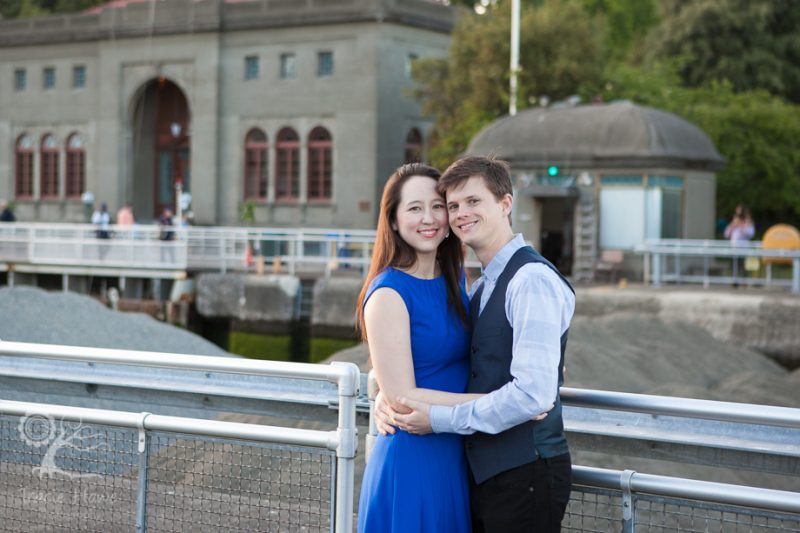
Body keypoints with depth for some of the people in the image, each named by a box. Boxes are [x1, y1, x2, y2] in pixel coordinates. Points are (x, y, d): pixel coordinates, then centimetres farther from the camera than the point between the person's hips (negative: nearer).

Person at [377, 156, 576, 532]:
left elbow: (533, 394, -24)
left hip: (525, 473, -8)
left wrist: (439, 419, -16)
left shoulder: (532, 279, -15)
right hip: (485, 472, 9)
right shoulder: (480, 289, 13)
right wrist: (387, 395, 1)